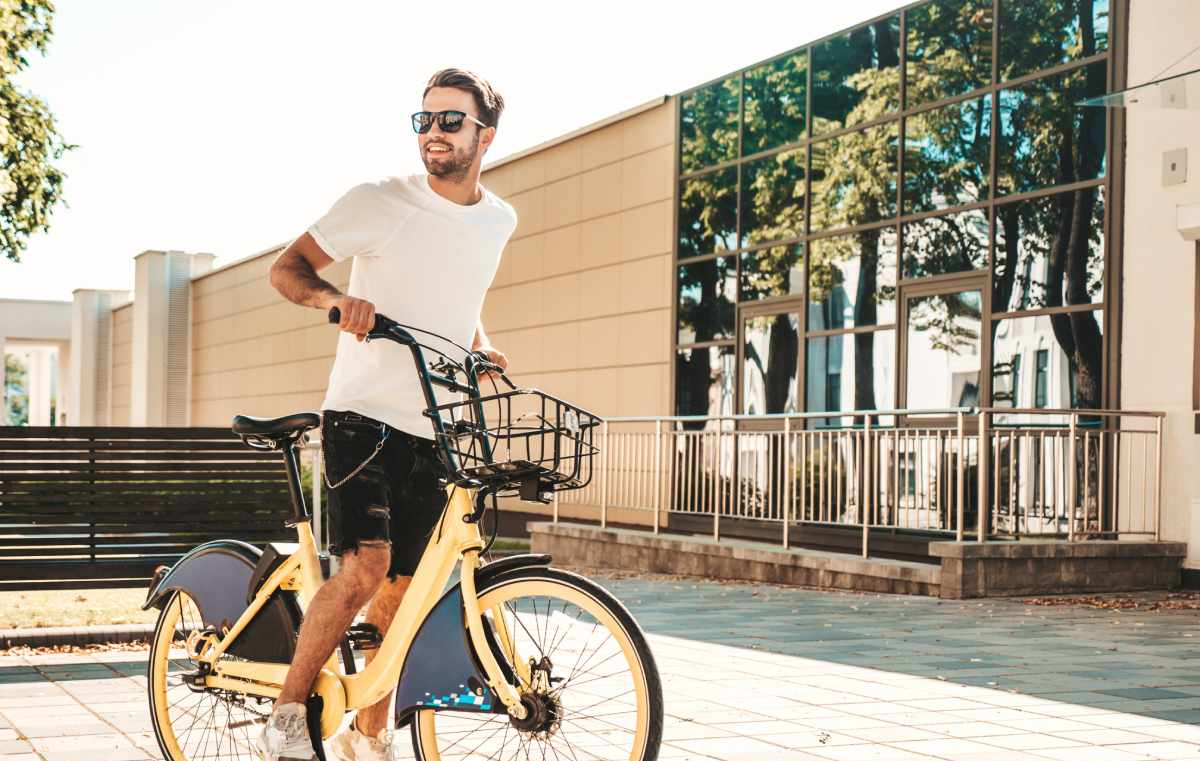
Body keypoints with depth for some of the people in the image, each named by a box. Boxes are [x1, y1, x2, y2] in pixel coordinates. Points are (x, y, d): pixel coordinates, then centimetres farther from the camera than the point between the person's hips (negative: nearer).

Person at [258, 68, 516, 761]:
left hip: (433, 431, 5)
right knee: (364, 569, -21)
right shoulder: (379, 203, -6)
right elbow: (287, 268, -3)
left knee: (401, 590, 6)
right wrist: (336, 299, -24)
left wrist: (484, 349, 10)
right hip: (364, 417, -5)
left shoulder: (499, 221, 10)